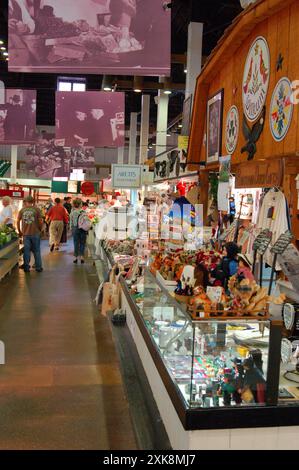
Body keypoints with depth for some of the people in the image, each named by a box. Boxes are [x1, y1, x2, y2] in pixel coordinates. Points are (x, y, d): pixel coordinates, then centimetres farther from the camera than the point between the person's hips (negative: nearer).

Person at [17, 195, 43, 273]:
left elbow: (18, 221, 6)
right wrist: (40, 230, 10)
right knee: (36, 251, 8)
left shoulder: (22, 210, 2)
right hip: (35, 233, -2)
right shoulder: (36, 209, -5)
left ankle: (26, 267, 14)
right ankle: (38, 267, 13)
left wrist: (20, 231, 17)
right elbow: (40, 221, -7)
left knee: (26, 251, 9)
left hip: (25, 234, 2)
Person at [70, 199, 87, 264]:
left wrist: (71, 229, 12)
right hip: (83, 229, -1)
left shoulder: (72, 212, -5)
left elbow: (71, 222, 1)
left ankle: (76, 257, 11)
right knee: (82, 243, 8)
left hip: (75, 228, 1)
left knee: (76, 243, 9)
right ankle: (82, 257, 6)